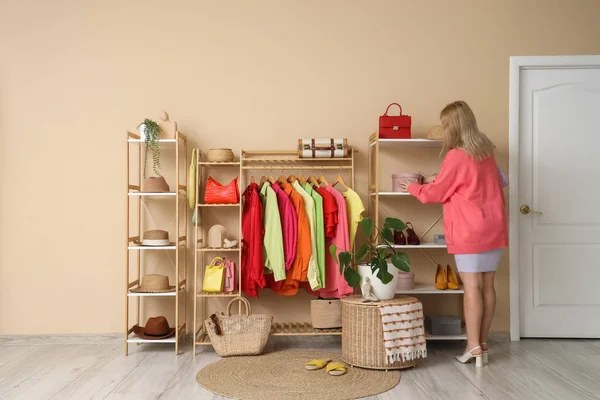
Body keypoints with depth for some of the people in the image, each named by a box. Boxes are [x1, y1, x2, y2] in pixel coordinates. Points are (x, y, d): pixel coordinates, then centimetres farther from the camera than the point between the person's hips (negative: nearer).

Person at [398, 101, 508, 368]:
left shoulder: (456, 156, -13)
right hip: (494, 228, 7)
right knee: (487, 285, 8)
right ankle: (482, 344, 15)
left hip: (469, 232, -7)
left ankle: (473, 347, -1)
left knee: (472, 287, -4)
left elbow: (435, 193, -5)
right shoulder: (487, 151, 9)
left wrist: (412, 187, 14)